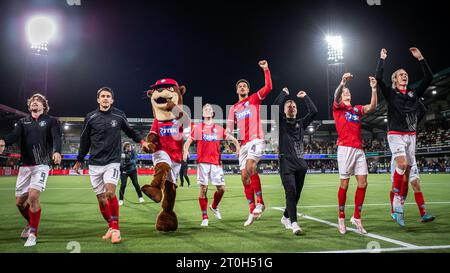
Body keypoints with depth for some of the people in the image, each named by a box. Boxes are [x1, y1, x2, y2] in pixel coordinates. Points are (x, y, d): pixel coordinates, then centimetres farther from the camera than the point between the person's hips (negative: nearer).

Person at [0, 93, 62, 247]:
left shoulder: (51, 121, 5)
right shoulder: (23, 122, 14)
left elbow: (56, 138, -12)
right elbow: (14, 135, -6)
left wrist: (57, 151, -34)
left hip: (41, 164, -4)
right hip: (25, 165, 4)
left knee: (33, 196, -19)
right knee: (20, 201, 8)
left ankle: (33, 233, -3)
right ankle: (31, 223, 37)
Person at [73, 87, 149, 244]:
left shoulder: (119, 116, 1)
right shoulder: (90, 117, 2)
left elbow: (130, 131, 18)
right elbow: (84, 141, 12)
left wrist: (141, 141, 4)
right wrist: (79, 160, 16)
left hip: (112, 162, -2)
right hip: (95, 164, 2)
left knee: (110, 192, -21)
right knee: (101, 199, 4)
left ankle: (116, 228, -8)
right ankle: (111, 227, 22)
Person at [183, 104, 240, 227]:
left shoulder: (219, 128, 13)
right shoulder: (197, 127, 9)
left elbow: (232, 138, 16)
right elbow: (188, 141, 7)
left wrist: (238, 147, -3)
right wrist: (185, 151, -13)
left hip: (216, 162, 2)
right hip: (202, 162, -2)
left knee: (221, 188, 1)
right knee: (203, 189, -3)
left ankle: (214, 206, 31)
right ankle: (204, 217, 7)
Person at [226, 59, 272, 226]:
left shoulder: (254, 99, 9)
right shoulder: (234, 108, 21)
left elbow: (268, 88, -6)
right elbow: (230, 127, 15)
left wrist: (266, 70, -13)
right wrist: (228, 134, -6)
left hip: (256, 140, -6)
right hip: (243, 144, 6)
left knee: (250, 168, -29)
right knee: (244, 177, 3)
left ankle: (260, 202, -15)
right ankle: (252, 211, 13)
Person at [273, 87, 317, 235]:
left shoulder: (301, 123, 19)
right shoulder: (280, 123, 8)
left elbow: (314, 111, 9)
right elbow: (276, 106, -7)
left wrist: (305, 97, 13)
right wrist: (284, 93, 6)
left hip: (301, 163, 5)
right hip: (286, 163, -4)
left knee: (296, 194, 9)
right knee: (291, 191, -17)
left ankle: (285, 217, 28)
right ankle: (294, 223, -20)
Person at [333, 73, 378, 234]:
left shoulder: (357, 109, 22)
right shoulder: (338, 107, 8)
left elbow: (372, 107, 7)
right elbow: (336, 97, -13)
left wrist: (374, 88, -3)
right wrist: (342, 83, -30)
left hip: (359, 149, 5)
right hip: (345, 148, -5)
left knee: (363, 183, -2)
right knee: (344, 184, -4)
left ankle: (357, 218, 9)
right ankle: (341, 218, 7)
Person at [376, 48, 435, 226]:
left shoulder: (414, 94, 14)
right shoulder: (390, 93, 3)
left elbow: (429, 78, 11)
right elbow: (379, 78, -11)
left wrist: (420, 58, 9)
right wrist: (382, 59, -6)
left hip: (411, 136, 4)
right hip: (396, 135, -4)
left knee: (411, 170, 2)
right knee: (402, 164, -26)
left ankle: (423, 212, 1)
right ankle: (397, 201, -14)